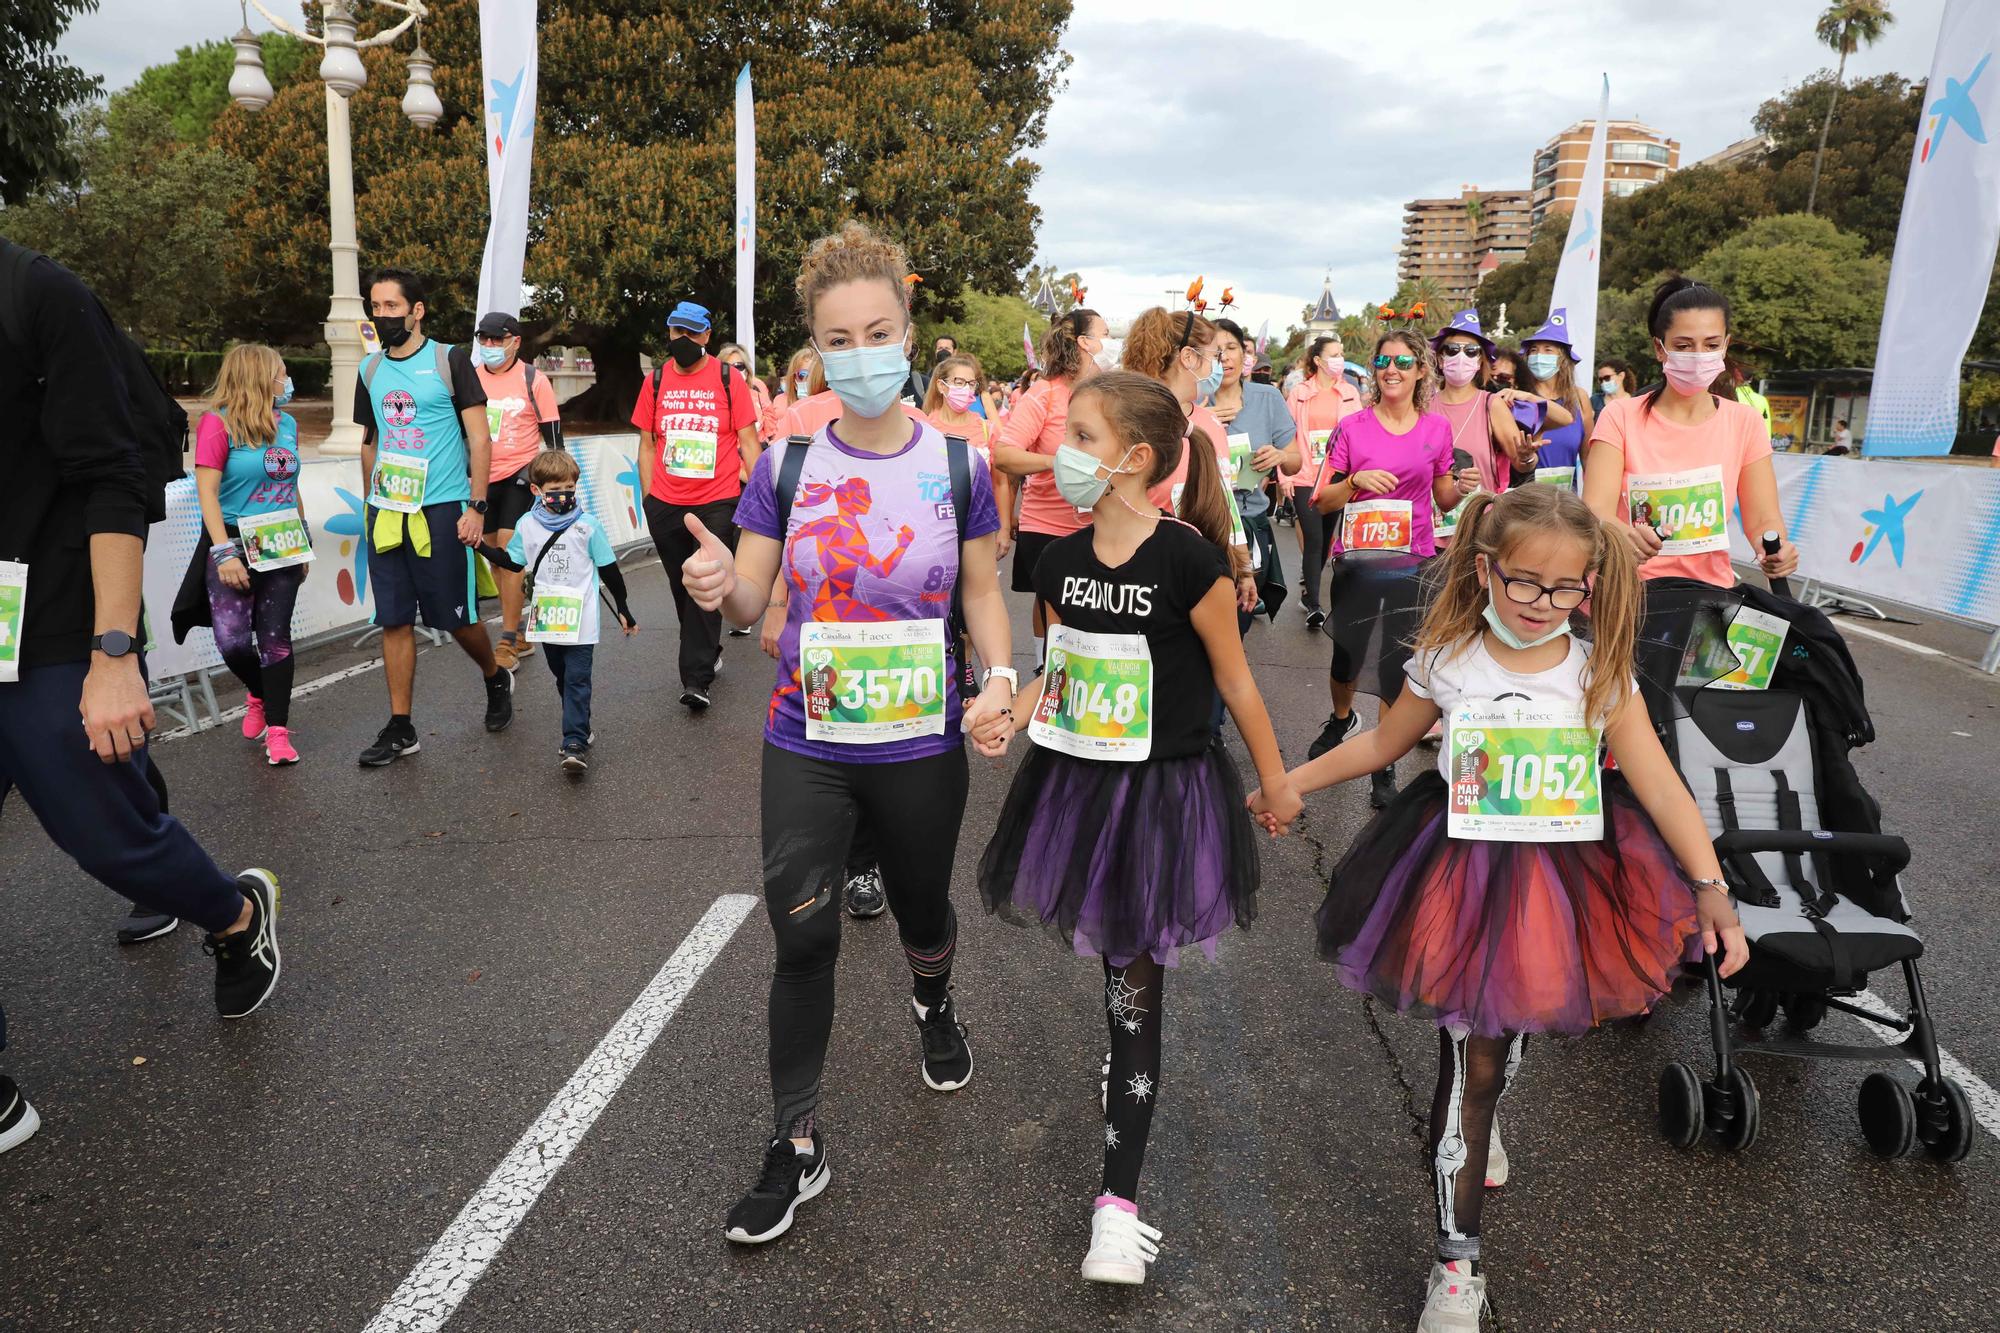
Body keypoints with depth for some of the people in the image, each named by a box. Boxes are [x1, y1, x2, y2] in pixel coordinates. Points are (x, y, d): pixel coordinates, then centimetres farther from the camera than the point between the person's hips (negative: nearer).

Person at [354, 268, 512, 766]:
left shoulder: (450, 360, -3)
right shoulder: (370, 370, 11)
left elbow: (479, 438, -6)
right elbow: (369, 444, 20)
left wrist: (476, 507, -12)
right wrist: (370, 505, 16)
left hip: (440, 510, -5)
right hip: (386, 513, 5)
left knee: (456, 617, 1)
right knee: (394, 621, 5)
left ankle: (496, 678, 31)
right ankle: (400, 729, 12)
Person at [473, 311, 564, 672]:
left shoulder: (534, 381, -4)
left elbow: (553, 437, 0)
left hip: (520, 476, -5)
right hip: (482, 478, 5)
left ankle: (508, 643, -6)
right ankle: (520, 635, 22)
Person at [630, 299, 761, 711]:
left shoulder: (728, 379, 0)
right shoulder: (656, 380, 8)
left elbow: (748, 440, 1)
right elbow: (647, 444, 12)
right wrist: (648, 498, 6)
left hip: (717, 502, -4)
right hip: (666, 505, 4)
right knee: (682, 586, 14)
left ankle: (696, 678, -5)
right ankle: (707, 653, 33)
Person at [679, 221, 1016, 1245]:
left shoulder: (956, 465, -4)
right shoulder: (786, 465, -4)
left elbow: (981, 592, 4)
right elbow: (751, 601, -1)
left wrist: (1000, 678, -14)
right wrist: (719, 585, -25)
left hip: (923, 748, 1)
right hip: (806, 747, 0)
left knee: (923, 912, 19)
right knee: (802, 936, -1)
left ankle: (932, 1003, 57)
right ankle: (797, 1144, 17)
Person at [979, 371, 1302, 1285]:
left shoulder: (1188, 560, -17)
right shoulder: (1064, 560, 1)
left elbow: (1233, 679, -8)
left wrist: (1275, 784, 2)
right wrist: (1007, 714, -7)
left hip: (1163, 791, -5)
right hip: (1077, 781, 5)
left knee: (1134, 985, 0)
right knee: (1112, 963, 17)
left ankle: (1119, 1200, 9)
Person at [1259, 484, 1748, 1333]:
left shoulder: (1599, 675, -6)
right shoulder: (1447, 663, -6)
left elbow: (1660, 786, -8)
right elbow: (1383, 743, 7)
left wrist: (1711, 888, -14)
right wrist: (1287, 782, 10)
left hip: (1558, 886, 1)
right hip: (1463, 884, -1)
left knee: (1503, 1038, 18)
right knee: (1474, 1061, 0)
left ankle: (1479, 1115, 55)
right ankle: (1458, 1262, 13)